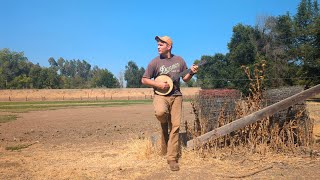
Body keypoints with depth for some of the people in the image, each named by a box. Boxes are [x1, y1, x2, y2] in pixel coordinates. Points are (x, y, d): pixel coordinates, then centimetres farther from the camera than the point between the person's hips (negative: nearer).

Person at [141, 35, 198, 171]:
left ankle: (172, 158, 6)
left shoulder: (179, 60, 8)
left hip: (176, 96, 2)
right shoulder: (155, 62, 0)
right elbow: (144, 80, 2)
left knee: (175, 127, -4)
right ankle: (164, 124, 3)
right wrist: (159, 84, -12)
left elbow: (185, 79, 15)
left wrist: (191, 73, -6)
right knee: (160, 112, -35)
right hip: (160, 95, -2)